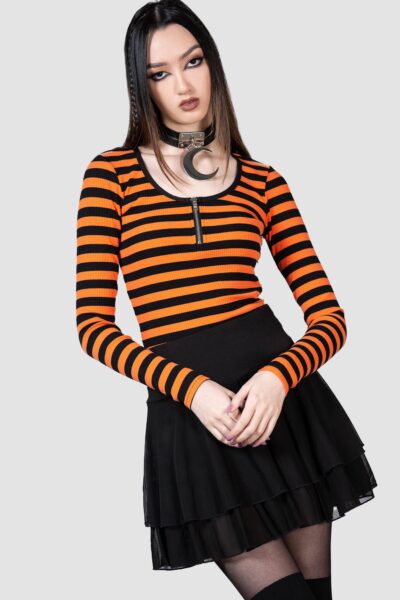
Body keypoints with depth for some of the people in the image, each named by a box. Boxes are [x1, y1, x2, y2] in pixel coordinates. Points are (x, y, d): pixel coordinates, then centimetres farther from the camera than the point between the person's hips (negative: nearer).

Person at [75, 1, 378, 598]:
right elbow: (94, 324, -3)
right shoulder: (111, 173, 4)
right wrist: (193, 390, -16)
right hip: (187, 414, -2)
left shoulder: (263, 181, 10)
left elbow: (329, 316, 5)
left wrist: (277, 377, -15)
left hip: (284, 398, 3)